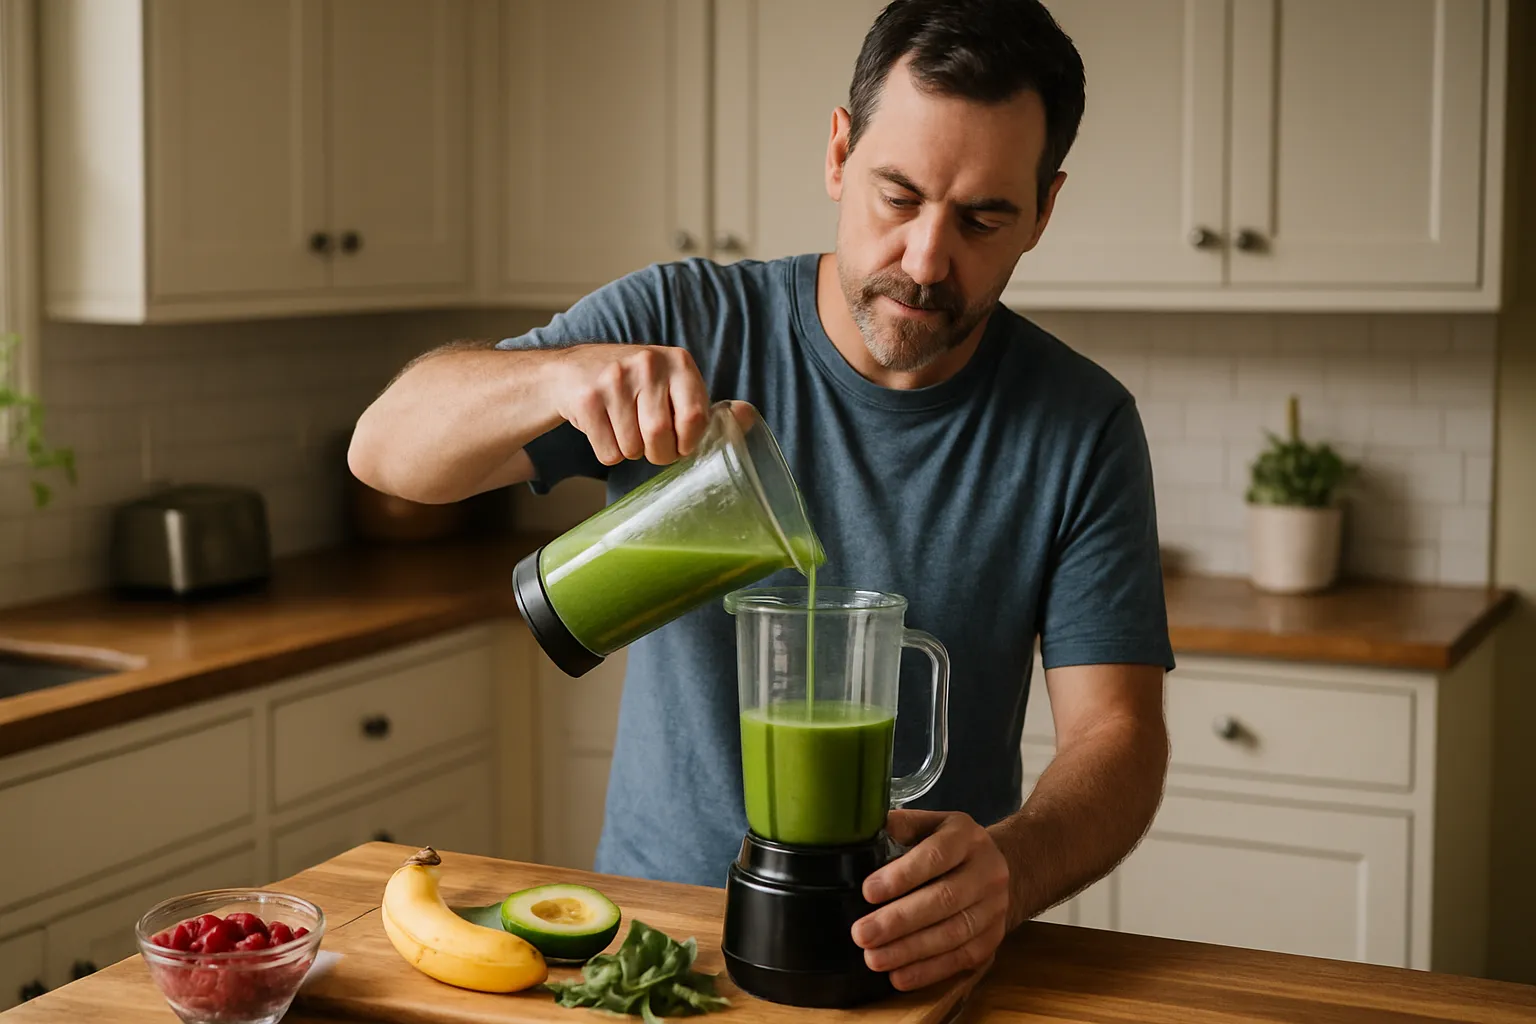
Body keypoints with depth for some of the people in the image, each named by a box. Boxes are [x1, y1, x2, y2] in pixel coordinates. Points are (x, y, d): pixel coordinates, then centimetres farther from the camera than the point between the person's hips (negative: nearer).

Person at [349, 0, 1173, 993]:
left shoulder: (1082, 427, -3)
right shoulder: (682, 324, -2)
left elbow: (1118, 733, -7)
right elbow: (385, 446, -6)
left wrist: (1009, 869, -29)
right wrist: (564, 375, -27)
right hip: (647, 929, -1)